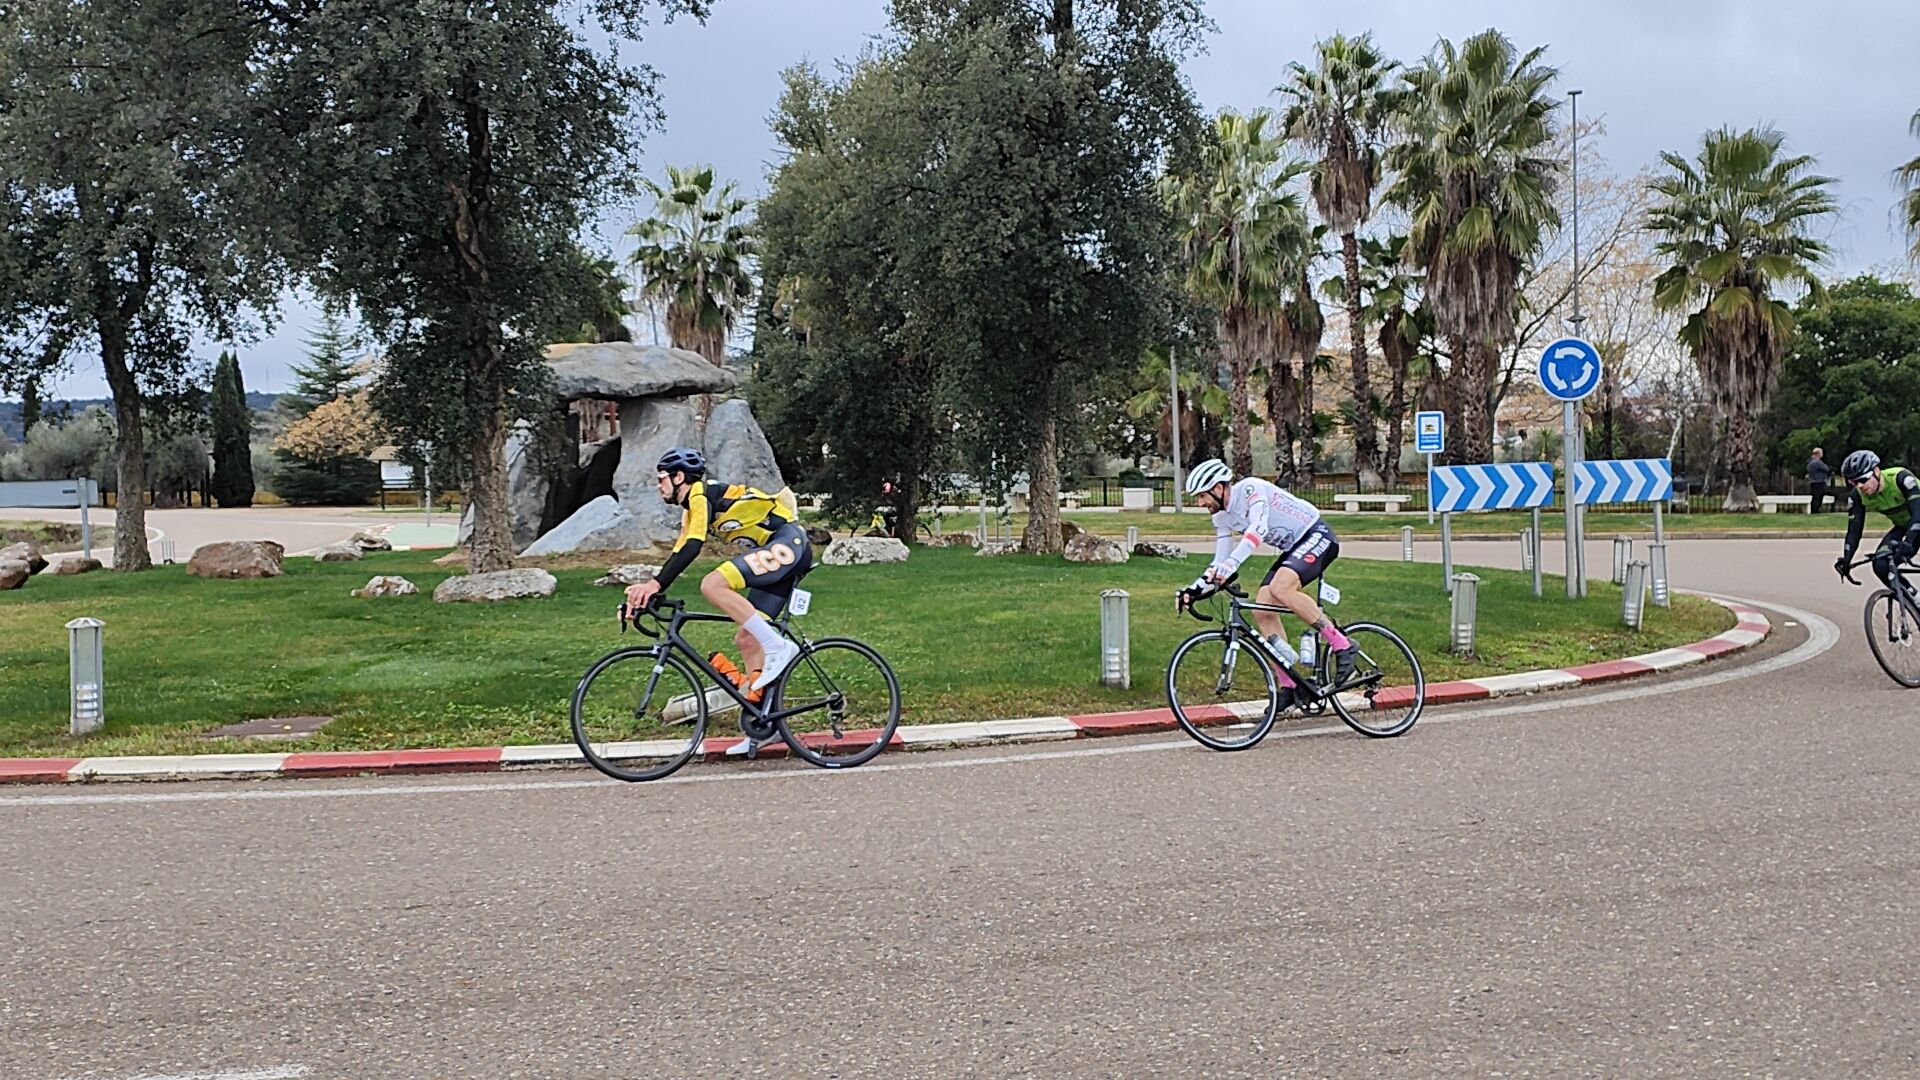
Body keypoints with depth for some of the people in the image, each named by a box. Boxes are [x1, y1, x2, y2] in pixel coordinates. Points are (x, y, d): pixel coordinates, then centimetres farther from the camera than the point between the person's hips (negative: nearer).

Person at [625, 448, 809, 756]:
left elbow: (693, 547, -21)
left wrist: (656, 583, -27)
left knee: (712, 585, -25)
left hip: (788, 541, -10)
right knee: (746, 639, 6)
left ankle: (777, 647, -23)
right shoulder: (693, 508, 21)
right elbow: (680, 554, 21)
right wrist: (648, 589, 11)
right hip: (778, 551, 10)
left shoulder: (701, 494, -8)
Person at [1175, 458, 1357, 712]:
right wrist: (1194, 589, -6)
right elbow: (1219, 564, 8)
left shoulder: (1251, 488, -21)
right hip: (1294, 548, 9)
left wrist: (1230, 564, -50)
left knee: (1280, 588, -32)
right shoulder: (1222, 518, 4)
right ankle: (1288, 687, 1)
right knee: (1263, 613, -6)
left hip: (1317, 536, -9)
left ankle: (1343, 646, -23)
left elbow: (1258, 528, -38)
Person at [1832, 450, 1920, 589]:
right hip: (1902, 526, 5)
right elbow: (1854, 530, -17)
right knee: (1881, 564, -16)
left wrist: (1907, 542, -56)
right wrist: (1846, 559, -31)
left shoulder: (1901, 477, -33)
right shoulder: (1858, 496, -19)